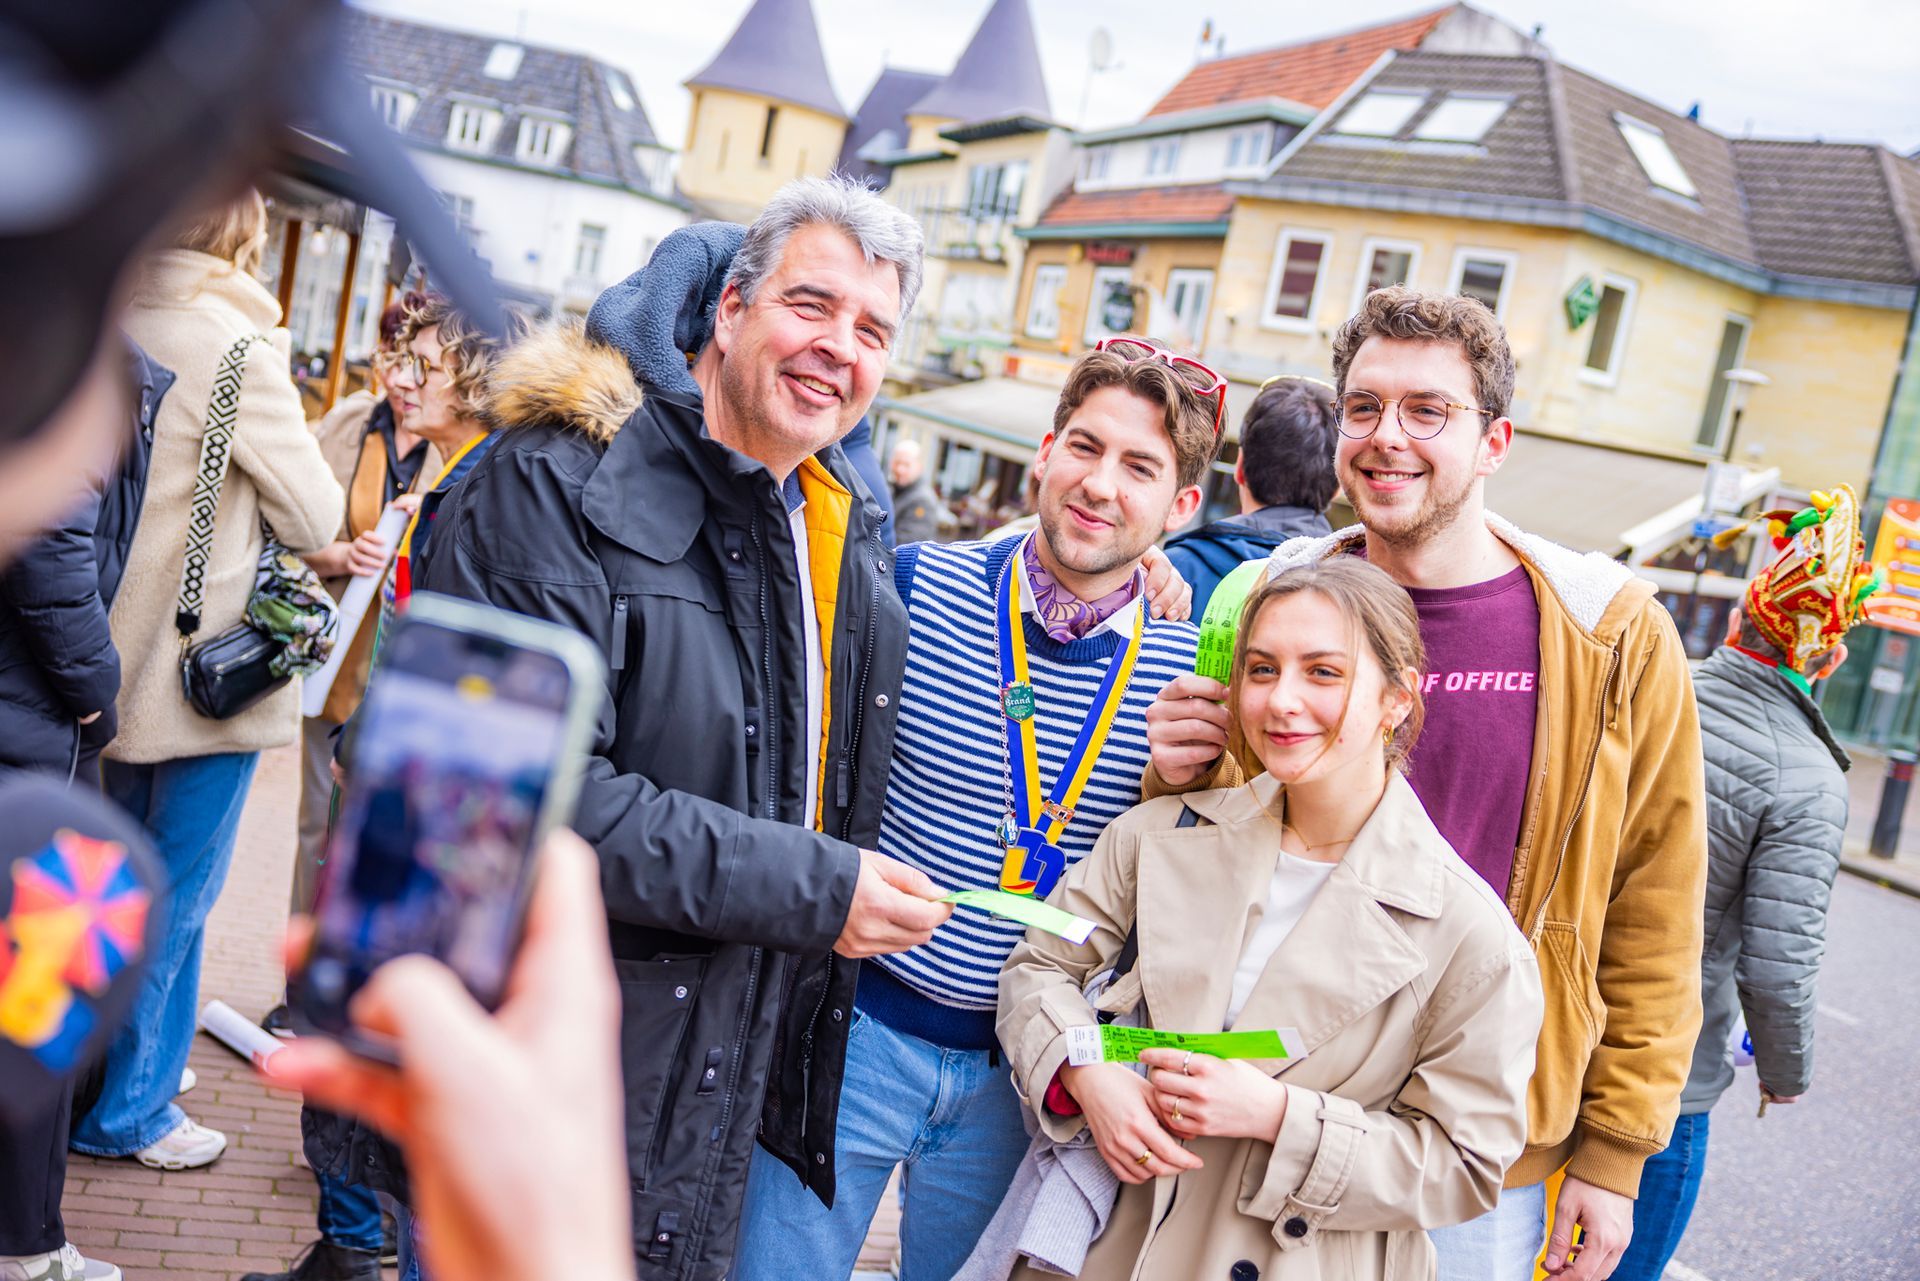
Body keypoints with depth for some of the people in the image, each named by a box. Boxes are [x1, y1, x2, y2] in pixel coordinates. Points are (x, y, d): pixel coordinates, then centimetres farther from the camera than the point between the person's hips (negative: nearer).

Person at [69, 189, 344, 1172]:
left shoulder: (119, 325, 4)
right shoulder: (238, 347, -17)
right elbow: (316, 516, -12)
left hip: (125, 658, 8)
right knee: (176, 895, 5)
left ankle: (119, 1063, 36)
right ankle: (127, 1109, 17)